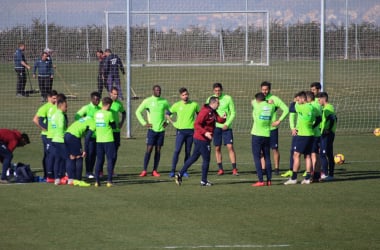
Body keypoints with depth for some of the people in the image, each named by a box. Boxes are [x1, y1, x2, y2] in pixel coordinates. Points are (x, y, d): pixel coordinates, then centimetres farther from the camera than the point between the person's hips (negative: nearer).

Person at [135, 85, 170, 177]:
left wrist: (167, 121, 9)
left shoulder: (164, 101, 7)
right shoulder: (147, 101, -3)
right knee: (149, 149, -8)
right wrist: (144, 123, -6)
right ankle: (144, 170, -4)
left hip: (161, 129, 3)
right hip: (152, 129, -3)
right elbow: (138, 112, 0)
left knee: (158, 150, 4)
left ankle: (155, 170, 9)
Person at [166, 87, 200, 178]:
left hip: (191, 131, 2)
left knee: (188, 152, 3)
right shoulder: (176, 105, 2)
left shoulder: (194, 105, 5)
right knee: (177, 150, -10)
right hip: (180, 131, -1)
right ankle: (173, 171, -9)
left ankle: (185, 171, 11)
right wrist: (173, 123, 3)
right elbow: (167, 114, 13)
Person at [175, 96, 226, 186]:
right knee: (206, 160, 0)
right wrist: (205, 133, -30)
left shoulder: (213, 112, 12)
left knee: (194, 157, 14)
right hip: (202, 139, -10)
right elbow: (196, 124, -22)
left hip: (199, 139, 10)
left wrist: (223, 118, -12)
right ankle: (204, 181, 9)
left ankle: (180, 174, 15)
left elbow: (219, 120, 10)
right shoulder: (205, 112, -18)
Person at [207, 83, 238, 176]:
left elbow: (233, 113, -1)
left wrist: (227, 123, -12)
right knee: (217, 148, 5)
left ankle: (234, 169, -7)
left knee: (230, 147, -8)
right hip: (215, 126, 2)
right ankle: (220, 169, 13)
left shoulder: (228, 98, -2)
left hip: (226, 126, -2)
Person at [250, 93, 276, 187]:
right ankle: (269, 180, 11)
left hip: (257, 135, -4)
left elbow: (253, 101, 14)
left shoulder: (257, 106, -8)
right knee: (267, 158, 12)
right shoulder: (271, 106, 0)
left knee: (257, 158, -1)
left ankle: (261, 181, -8)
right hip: (267, 135, 4)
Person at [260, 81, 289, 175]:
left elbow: (286, 109, -2)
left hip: (272, 128, -3)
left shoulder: (275, 99, -2)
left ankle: (276, 168, 12)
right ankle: (263, 168, 6)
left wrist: (279, 121, -8)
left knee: (275, 149, 3)